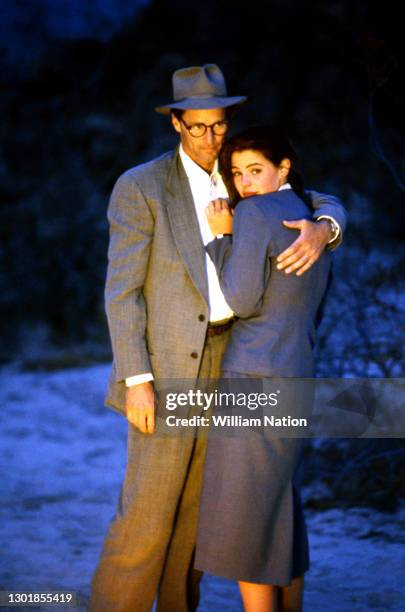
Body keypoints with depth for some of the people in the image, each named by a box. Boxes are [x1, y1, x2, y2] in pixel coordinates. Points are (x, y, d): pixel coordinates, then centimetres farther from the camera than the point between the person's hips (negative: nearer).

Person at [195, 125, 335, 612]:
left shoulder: (254, 214, -11)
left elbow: (241, 300, -14)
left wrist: (222, 237, -5)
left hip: (256, 380, -9)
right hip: (297, 378, 9)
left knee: (242, 521, -2)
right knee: (281, 511, 16)